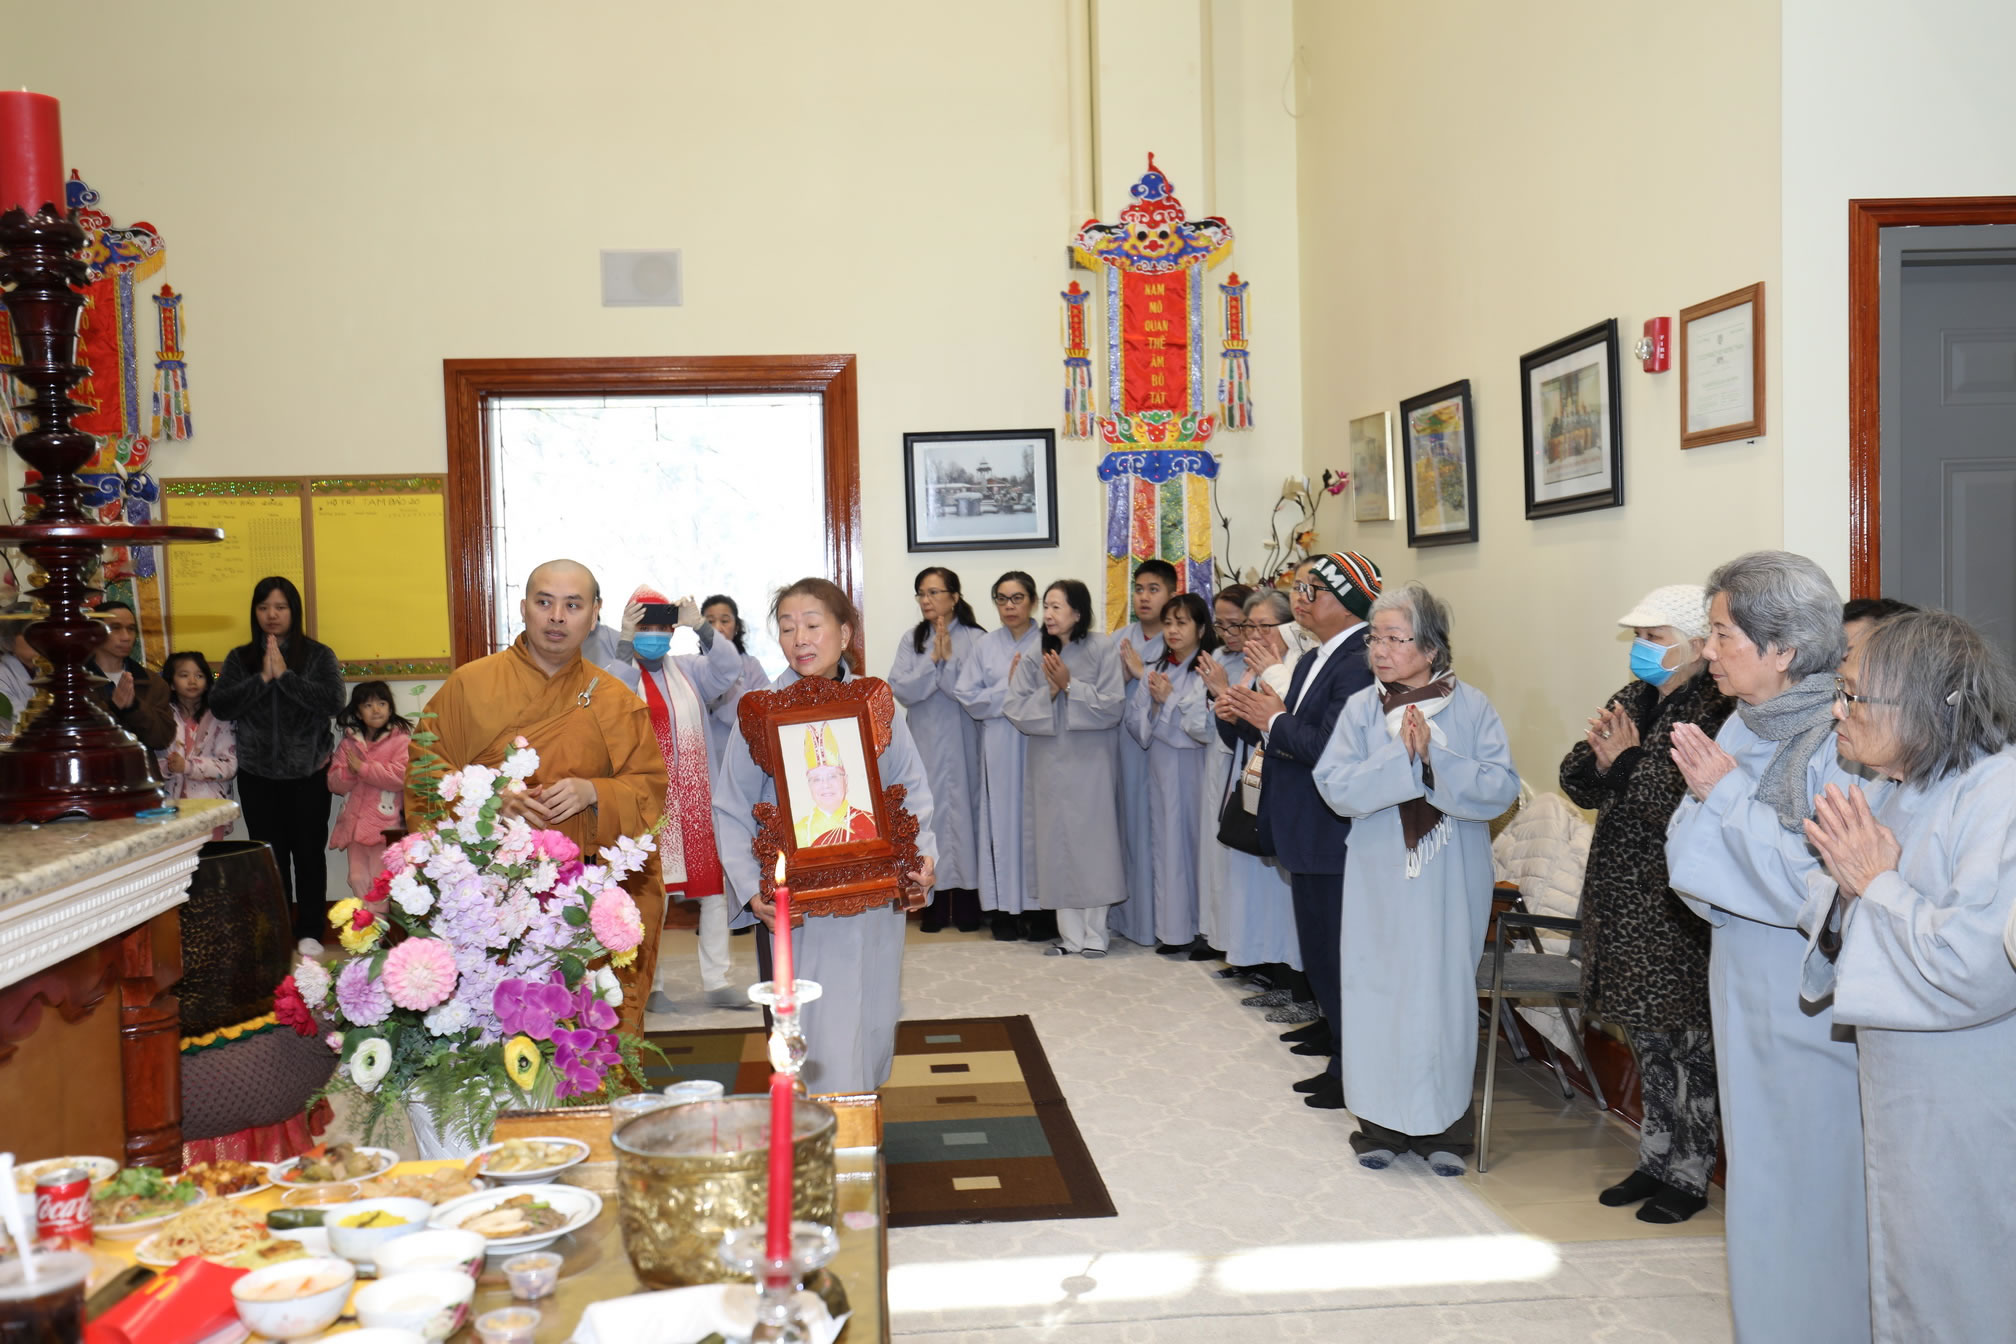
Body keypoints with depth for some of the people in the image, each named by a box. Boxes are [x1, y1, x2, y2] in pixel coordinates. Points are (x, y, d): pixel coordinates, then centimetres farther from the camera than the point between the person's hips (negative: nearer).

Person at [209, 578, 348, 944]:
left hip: (307, 774, -2)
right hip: (257, 776, 2)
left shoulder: (318, 656, 1)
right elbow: (219, 706, -5)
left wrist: (285, 675, -16)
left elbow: (333, 702, -14)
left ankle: (310, 934, 13)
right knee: (270, 857, 5)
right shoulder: (240, 659, 8)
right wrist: (262, 678, -14)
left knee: (308, 853, 4)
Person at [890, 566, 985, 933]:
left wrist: (948, 660, -17)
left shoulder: (974, 639, -1)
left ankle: (967, 904, 7)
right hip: (925, 743, 2)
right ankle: (935, 905, 7)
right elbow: (901, 690, -4)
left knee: (964, 811, -1)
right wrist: (933, 660, -13)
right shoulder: (911, 639, 7)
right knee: (931, 812, 1)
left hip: (963, 743, -2)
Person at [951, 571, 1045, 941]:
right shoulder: (984, 646, 10)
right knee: (1002, 820, 3)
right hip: (999, 747, 2)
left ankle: (1038, 907, 7)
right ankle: (1004, 909, 9)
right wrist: (1008, 689, -6)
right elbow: (967, 697, 3)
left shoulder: (1048, 644, 2)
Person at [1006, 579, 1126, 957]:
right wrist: (1050, 691, -13)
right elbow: (1016, 709, 0)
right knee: (1057, 842, 4)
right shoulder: (1035, 654, 6)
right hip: (1050, 761, 3)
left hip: (1091, 760, -3)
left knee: (1094, 839, 0)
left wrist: (1070, 685, -15)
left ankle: (1095, 933, 11)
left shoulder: (1103, 649, -3)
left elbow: (1113, 706, -10)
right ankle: (1070, 934, 14)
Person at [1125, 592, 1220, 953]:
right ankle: (1172, 928, 17)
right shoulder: (1157, 671, 12)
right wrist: (1152, 701, -8)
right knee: (1165, 844, 9)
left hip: (1194, 772, -6)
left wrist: (1170, 699, -12)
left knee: (1193, 841, -3)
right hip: (1162, 771, 6)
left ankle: (1201, 927, 8)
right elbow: (1139, 728, 10)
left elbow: (1208, 727, -17)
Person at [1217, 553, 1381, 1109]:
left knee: (1338, 954, -1)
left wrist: (1275, 720, -17)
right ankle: (1338, 1041, 36)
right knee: (1318, 953, 20)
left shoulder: (1359, 665, -19)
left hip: (1338, 838, -10)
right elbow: (1285, 741, 15)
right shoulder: (1312, 661, 14)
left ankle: (1354, 1075, 10)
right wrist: (1242, 718, -2)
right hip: (1306, 834, 10)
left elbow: (1333, 749, -28)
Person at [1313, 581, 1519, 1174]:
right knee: (1379, 987, 4)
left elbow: (1502, 787, -11)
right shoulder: (1362, 708, 1)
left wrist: (1435, 757, -20)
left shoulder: (1471, 706, -2)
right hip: (1380, 878, 1)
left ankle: (1445, 1125, 17)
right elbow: (1336, 787, -9)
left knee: (1445, 987, 4)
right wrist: (1399, 755, -17)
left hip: (1451, 879, -1)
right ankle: (1383, 1121, 17)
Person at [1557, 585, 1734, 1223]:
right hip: (1624, 896, 8)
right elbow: (1578, 782, 8)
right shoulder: (1633, 699, 10)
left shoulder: (1716, 712, -14)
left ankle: (1690, 1175, 17)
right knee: (1647, 1038, 17)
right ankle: (1655, 1159, 30)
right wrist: (1598, 757, -11)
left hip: (1678, 906, -8)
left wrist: (1628, 760, -18)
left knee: (1687, 1039, 4)